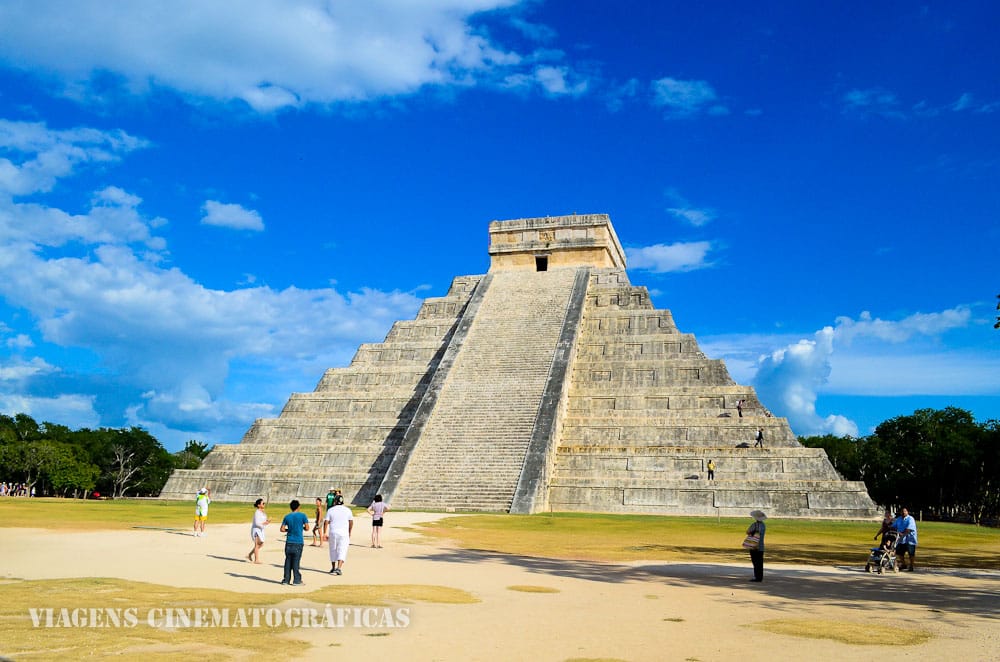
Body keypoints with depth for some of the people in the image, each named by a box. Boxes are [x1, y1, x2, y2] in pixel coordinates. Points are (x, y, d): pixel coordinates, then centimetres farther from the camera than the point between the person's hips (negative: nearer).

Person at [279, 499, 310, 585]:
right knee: (296, 561, 0)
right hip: (298, 542, -3)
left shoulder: (287, 517, 6)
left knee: (288, 560, 9)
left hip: (289, 542, 3)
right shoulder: (302, 515, -3)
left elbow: (282, 529, 4)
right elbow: (307, 528, -5)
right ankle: (297, 580, 2)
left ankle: (286, 579, 12)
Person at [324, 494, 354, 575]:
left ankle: (333, 568, 22)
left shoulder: (330, 510, 0)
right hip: (344, 533, -1)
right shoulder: (347, 510, 2)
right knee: (342, 551, -2)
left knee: (333, 550, 15)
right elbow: (351, 523, 3)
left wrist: (325, 533, 2)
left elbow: (326, 522, -4)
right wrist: (349, 533, 13)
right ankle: (339, 568, -17)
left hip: (333, 533, 1)